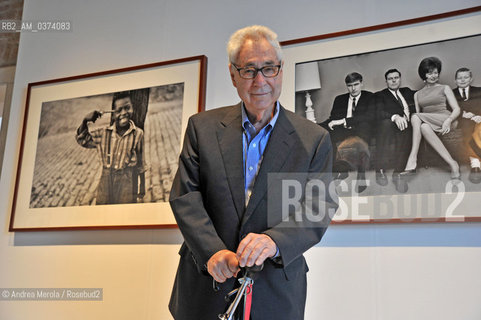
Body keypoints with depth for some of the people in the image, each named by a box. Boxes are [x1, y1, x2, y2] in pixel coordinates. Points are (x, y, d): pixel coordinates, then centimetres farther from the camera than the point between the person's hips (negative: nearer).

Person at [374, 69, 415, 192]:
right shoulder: (380, 95, 15)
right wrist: (395, 116, -23)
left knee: (405, 130, -33)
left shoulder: (407, 92, 31)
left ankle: (397, 173, -29)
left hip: (408, 127, 3)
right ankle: (380, 170, -32)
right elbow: (379, 113, -5)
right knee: (386, 122, -37)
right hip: (390, 127, -2)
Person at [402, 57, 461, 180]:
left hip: (443, 121, -3)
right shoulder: (417, 94, 25)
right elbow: (418, 113, 18)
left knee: (416, 117, -31)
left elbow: (456, 109, 6)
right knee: (424, 127, -36)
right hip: (427, 122, 3)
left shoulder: (445, 88, 16)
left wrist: (449, 120, -16)